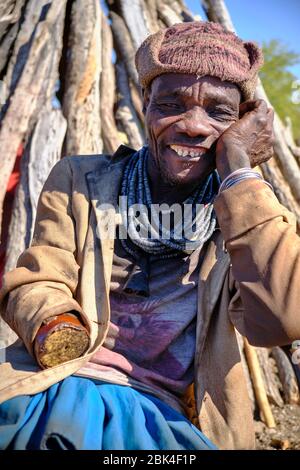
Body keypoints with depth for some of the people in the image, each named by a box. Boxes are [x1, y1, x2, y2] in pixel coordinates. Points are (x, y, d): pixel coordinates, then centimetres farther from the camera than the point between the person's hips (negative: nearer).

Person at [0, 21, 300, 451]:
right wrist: (58, 330, -22)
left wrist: (239, 172, -13)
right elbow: (35, 283, 1)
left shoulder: (248, 211, 3)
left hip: (169, 411, 0)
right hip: (63, 381, 1)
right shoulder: (80, 181, 7)